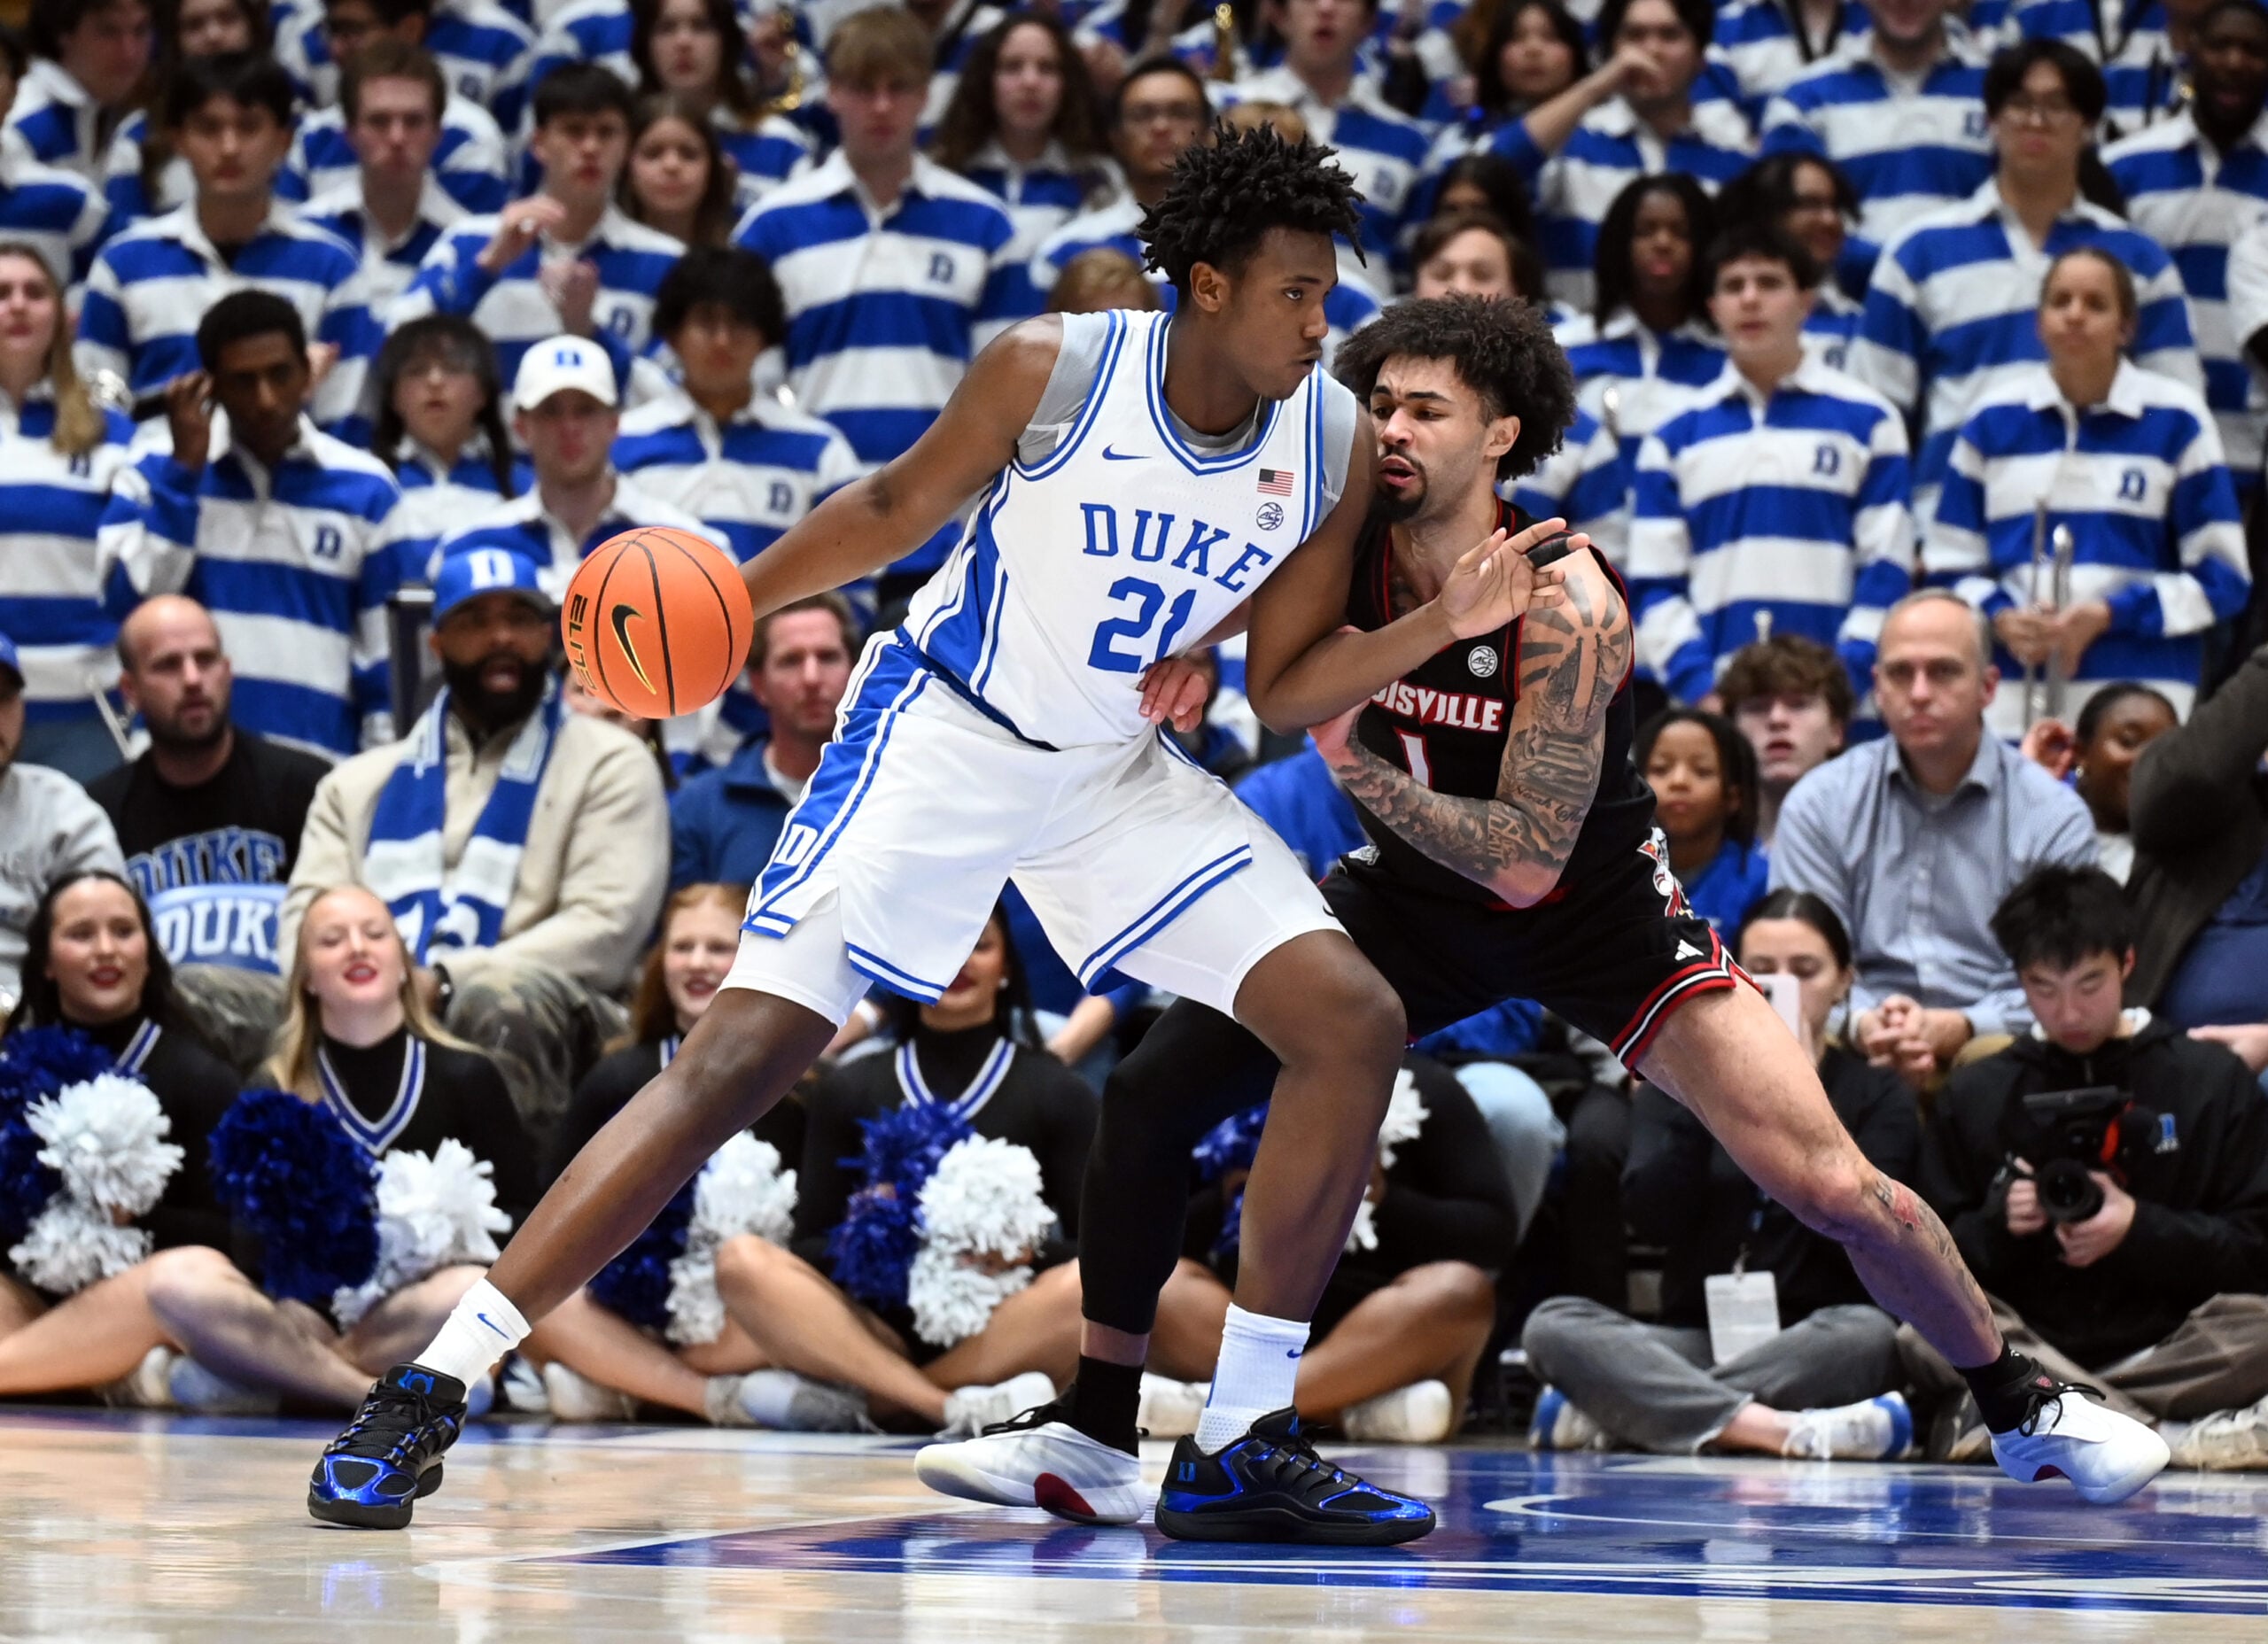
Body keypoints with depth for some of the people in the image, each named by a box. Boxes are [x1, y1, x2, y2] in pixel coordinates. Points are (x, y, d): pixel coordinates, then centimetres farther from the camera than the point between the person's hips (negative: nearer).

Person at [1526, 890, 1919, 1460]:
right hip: (1694, 1342, 2)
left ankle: (1610, 1413, -34)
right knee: (1553, 1323, -24)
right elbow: (1652, 1218, -5)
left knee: (1867, 1334, -35)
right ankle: (1785, 1432, -41)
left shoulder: (1877, 1096, 7)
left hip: (1809, 1351, -2)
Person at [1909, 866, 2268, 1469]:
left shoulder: (2214, 1081, 9)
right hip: (2025, 1349, 1)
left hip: (2168, 1346, -1)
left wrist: (2140, 1231, -12)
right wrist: (1997, 1222, -9)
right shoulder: (1975, 1095, 14)